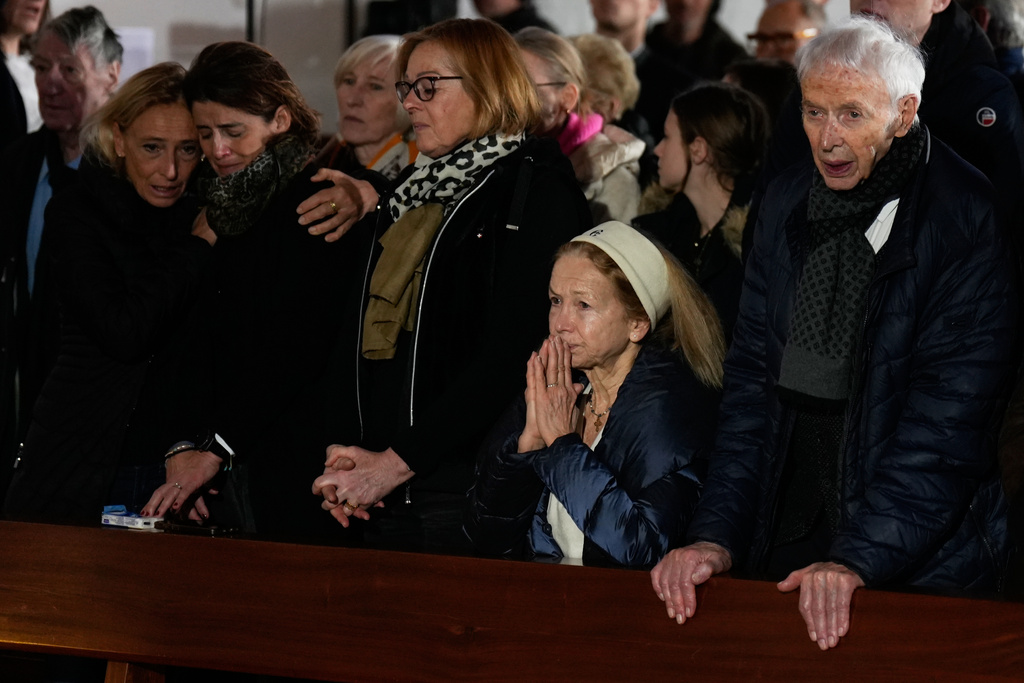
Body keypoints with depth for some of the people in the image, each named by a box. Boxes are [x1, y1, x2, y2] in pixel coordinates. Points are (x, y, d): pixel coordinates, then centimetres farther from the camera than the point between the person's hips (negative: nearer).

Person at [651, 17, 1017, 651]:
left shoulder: (969, 223, -14)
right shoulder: (788, 202, 6)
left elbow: (949, 420, -19)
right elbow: (752, 379, 4)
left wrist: (860, 558, -28)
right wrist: (716, 535, -8)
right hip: (784, 538, 5)